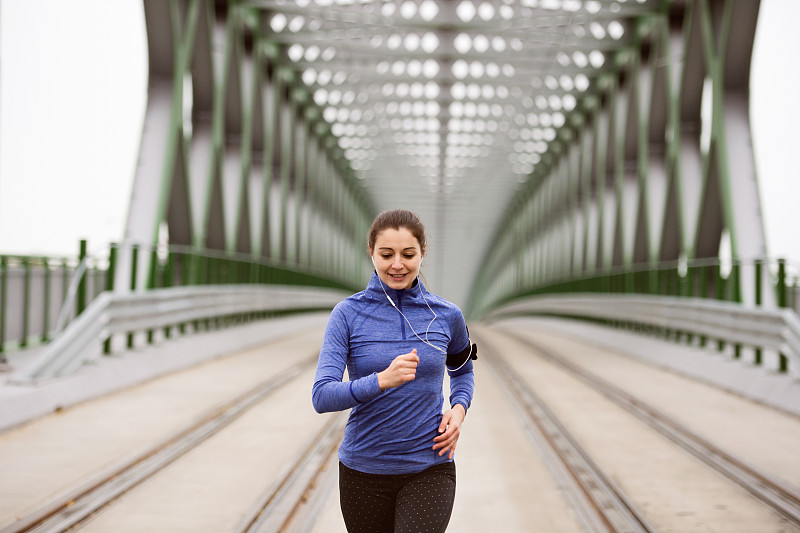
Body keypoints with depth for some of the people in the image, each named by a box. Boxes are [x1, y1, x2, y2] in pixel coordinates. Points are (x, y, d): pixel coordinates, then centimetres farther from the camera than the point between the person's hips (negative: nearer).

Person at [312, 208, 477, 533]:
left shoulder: (447, 315, 1)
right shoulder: (348, 314, -6)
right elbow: (322, 396, -16)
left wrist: (459, 409, 0)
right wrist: (383, 380, -32)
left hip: (429, 470, 0)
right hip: (364, 469, 0)